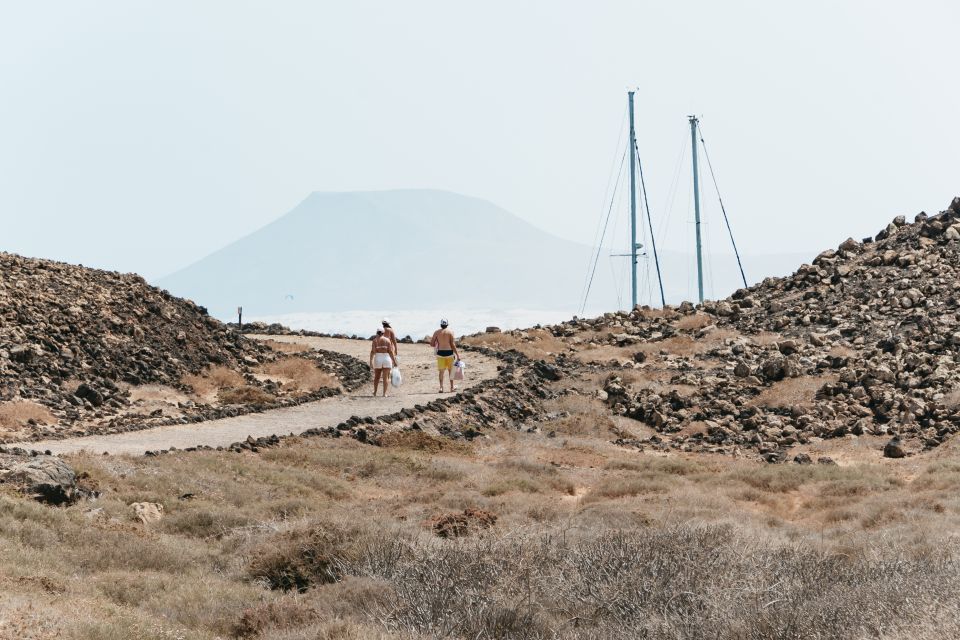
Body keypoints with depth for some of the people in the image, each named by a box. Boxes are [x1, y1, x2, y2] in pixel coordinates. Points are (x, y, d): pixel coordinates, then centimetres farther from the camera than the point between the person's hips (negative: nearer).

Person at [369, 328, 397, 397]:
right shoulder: (387, 340, 1)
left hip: (377, 359, 1)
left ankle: (375, 393, 17)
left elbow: (372, 351, -8)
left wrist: (371, 362, -11)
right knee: (385, 377, -1)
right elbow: (390, 351, -5)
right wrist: (394, 361, 0)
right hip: (387, 359, -1)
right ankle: (384, 393, -7)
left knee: (377, 377, 15)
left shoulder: (375, 340, 1)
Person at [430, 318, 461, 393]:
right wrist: (457, 354, -1)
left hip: (440, 352, 1)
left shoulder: (436, 332, 3)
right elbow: (452, 344, -6)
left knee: (441, 371, 8)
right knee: (450, 370, 12)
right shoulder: (450, 332, -2)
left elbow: (432, 343, 3)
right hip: (449, 352, -1)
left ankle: (441, 387, -6)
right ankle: (451, 387, 17)